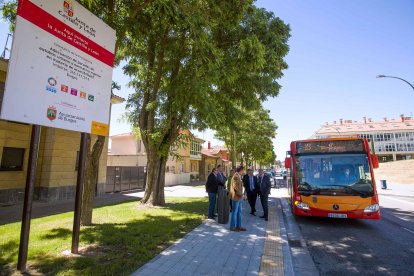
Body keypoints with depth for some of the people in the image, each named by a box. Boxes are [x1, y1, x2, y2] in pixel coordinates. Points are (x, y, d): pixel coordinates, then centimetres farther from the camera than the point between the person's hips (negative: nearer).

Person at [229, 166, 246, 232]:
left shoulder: (238, 176, 13)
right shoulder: (235, 176, -18)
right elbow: (236, 187, -24)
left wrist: (241, 194, 13)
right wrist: (241, 194, -18)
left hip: (239, 197, 10)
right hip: (236, 197, -10)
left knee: (239, 212, 15)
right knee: (234, 212, 0)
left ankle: (238, 226, 23)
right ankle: (232, 227, 11)